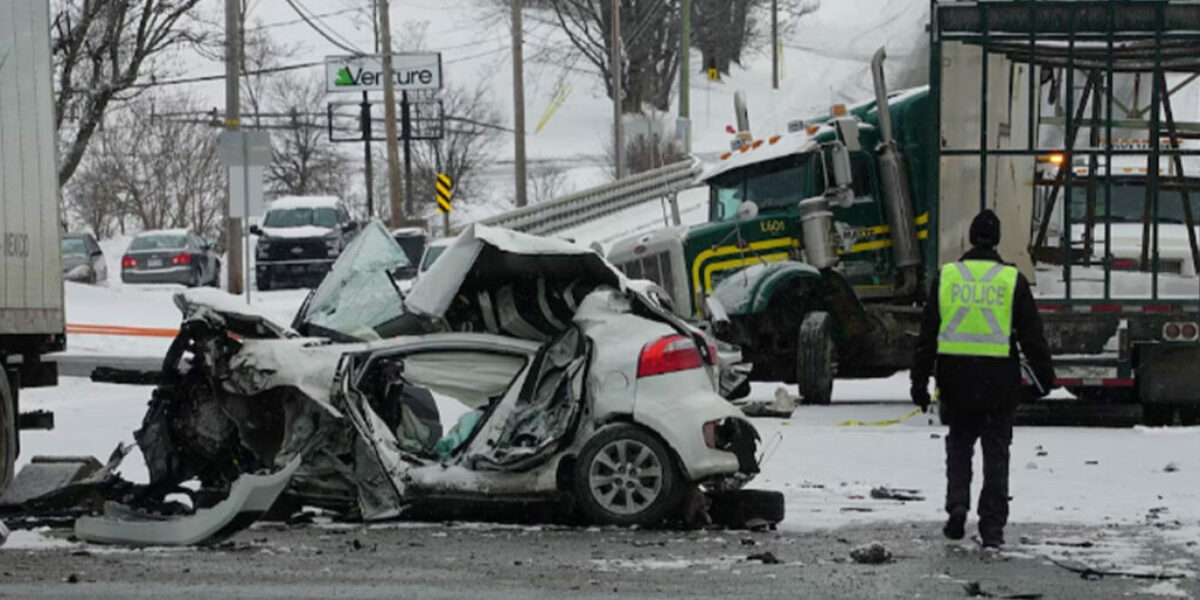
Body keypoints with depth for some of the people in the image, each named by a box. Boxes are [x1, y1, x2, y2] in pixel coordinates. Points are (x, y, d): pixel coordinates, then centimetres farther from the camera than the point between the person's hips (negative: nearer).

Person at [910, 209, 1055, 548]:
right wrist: (1043, 377, 11)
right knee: (996, 451, 6)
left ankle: (957, 506, -3)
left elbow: (927, 334, 3)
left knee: (959, 444, 17)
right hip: (999, 378, -1)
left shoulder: (946, 277, 3)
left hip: (955, 376, 1)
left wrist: (920, 381, 7)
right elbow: (1031, 334, 1)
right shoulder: (1012, 280, -1)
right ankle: (992, 527, 4)